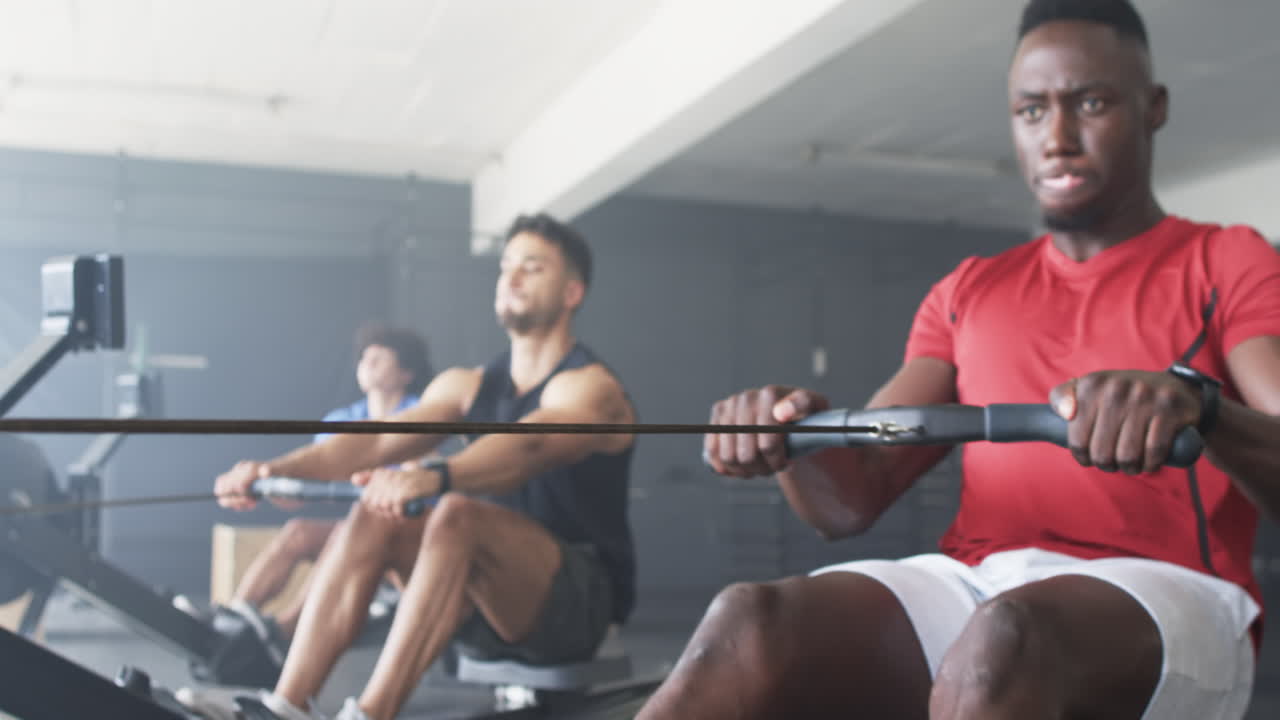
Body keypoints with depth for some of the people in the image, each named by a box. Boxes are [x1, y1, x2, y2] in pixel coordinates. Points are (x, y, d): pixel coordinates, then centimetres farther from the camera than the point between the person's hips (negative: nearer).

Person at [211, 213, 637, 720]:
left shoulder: (590, 389, -11)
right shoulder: (469, 386, 10)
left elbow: (526, 447, -33)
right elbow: (378, 441, -5)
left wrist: (432, 477, -52)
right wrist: (276, 468, -22)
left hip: (582, 601, -6)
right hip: (489, 598, 6)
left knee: (459, 514, -32)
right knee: (374, 517, -17)